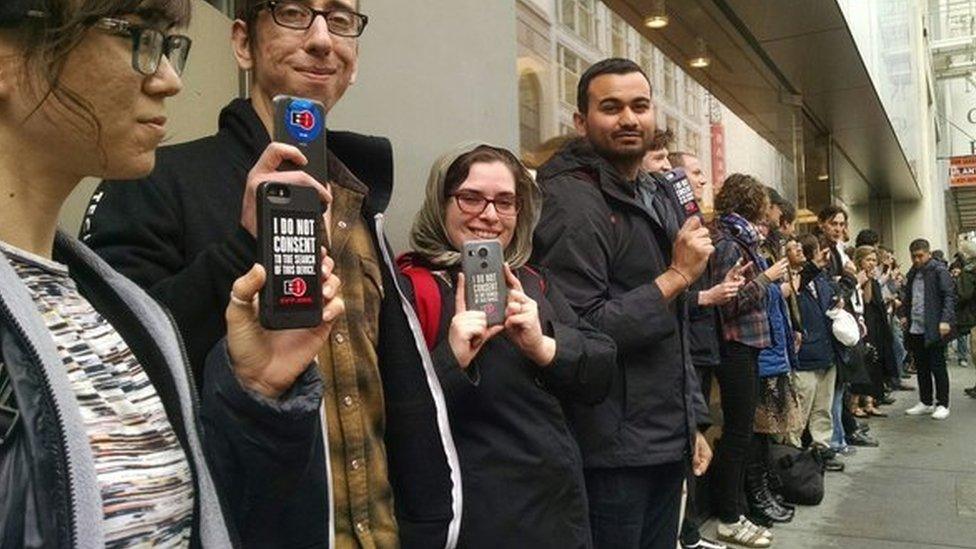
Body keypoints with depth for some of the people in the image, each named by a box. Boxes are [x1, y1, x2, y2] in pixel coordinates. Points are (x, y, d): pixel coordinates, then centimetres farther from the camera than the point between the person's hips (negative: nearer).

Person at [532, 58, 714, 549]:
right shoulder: (571, 201, -14)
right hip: (610, 453, -8)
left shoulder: (660, 198, 14)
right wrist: (676, 277, -16)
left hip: (668, 444, 8)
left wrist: (693, 421, 16)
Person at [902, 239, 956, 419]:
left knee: (937, 367, 1)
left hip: (934, 328, -7)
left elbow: (949, 296, -11)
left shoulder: (939, 270, -7)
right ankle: (926, 402, 22)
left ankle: (942, 404, 11)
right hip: (915, 328, 7)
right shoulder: (913, 273, 15)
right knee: (921, 367, 12)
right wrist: (905, 314, 12)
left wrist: (945, 320, -19)